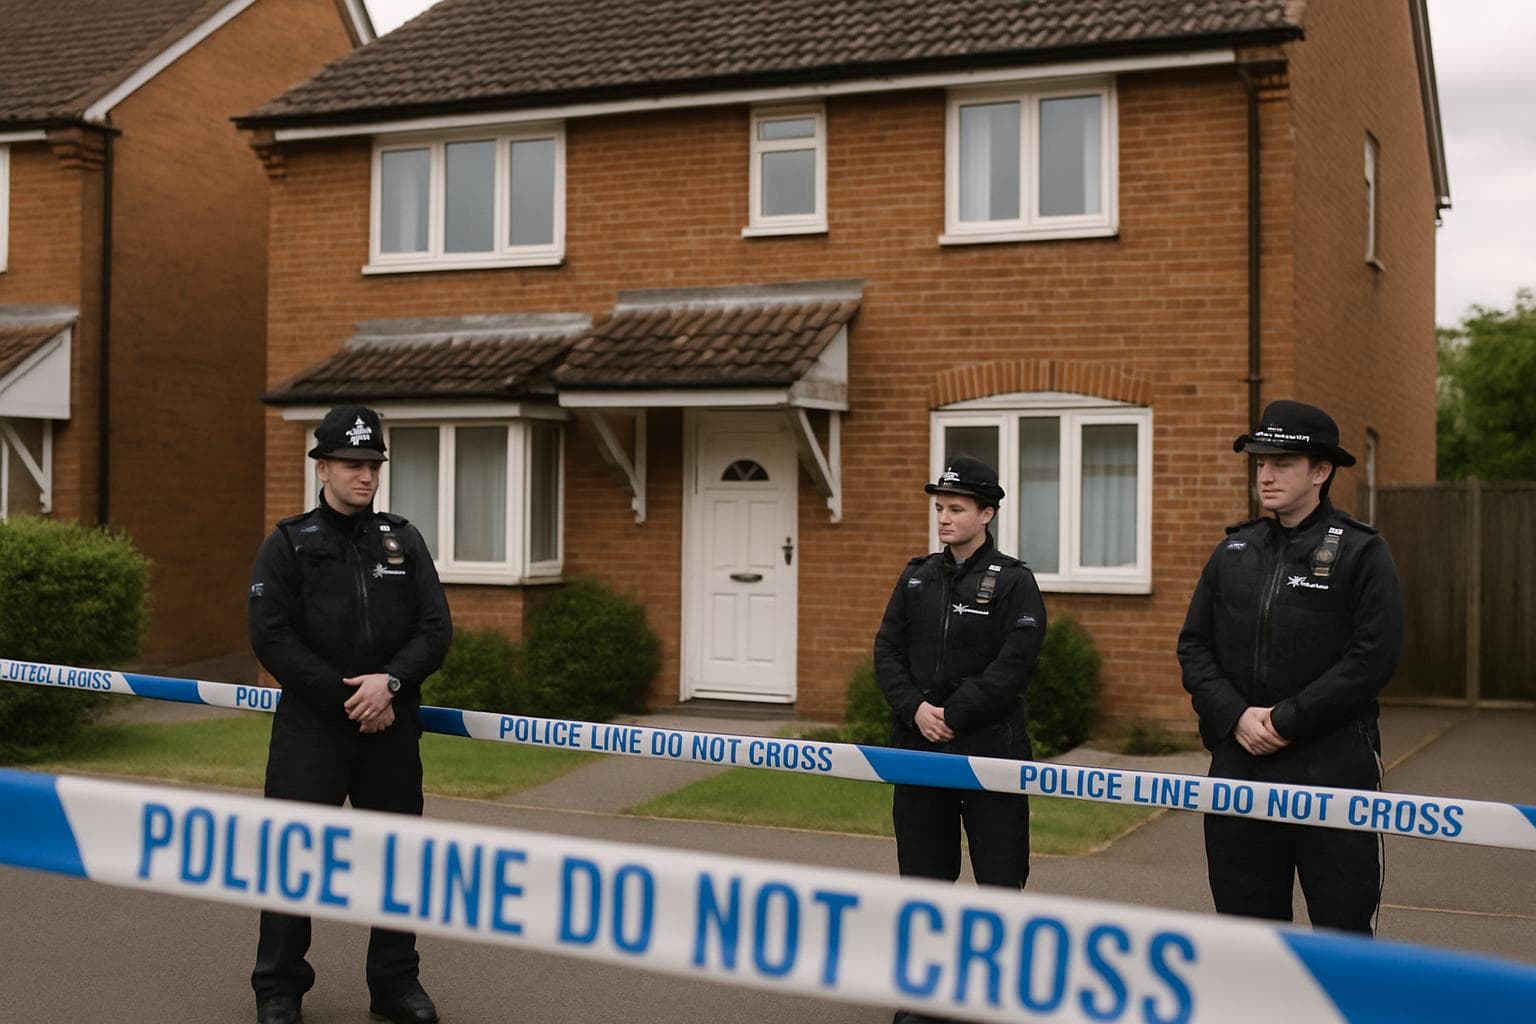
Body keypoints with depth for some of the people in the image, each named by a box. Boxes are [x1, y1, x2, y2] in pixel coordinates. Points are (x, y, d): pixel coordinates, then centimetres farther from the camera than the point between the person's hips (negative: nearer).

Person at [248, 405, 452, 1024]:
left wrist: (389, 681, -14)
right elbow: (272, 636, -8)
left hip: (392, 727, 3)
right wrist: (347, 699, -13)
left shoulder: (402, 541, 10)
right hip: (312, 726, -3)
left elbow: (436, 628, 4)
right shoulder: (289, 544, 1)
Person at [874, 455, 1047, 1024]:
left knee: (1000, 876, 0)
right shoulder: (918, 576, 10)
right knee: (923, 872, 12)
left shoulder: (1013, 582, -5)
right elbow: (887, 651, 7)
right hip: (918, 744, 5)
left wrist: (952, 714, -16)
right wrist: (915, 708, -8)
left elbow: (1012, 666, -14)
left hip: (990, 747, -5)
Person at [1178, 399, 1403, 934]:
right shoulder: (1233, 551, 12)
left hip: (1332, 766, -5)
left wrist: (1285, 720, -13)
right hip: (1238, 765, 5)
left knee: (1343, 926, 1)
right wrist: (1235, 717, -6)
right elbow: (1193, 646, 10)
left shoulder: (1361, 552, -3)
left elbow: (1373, 658, -11)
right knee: (1244, 922, 11)